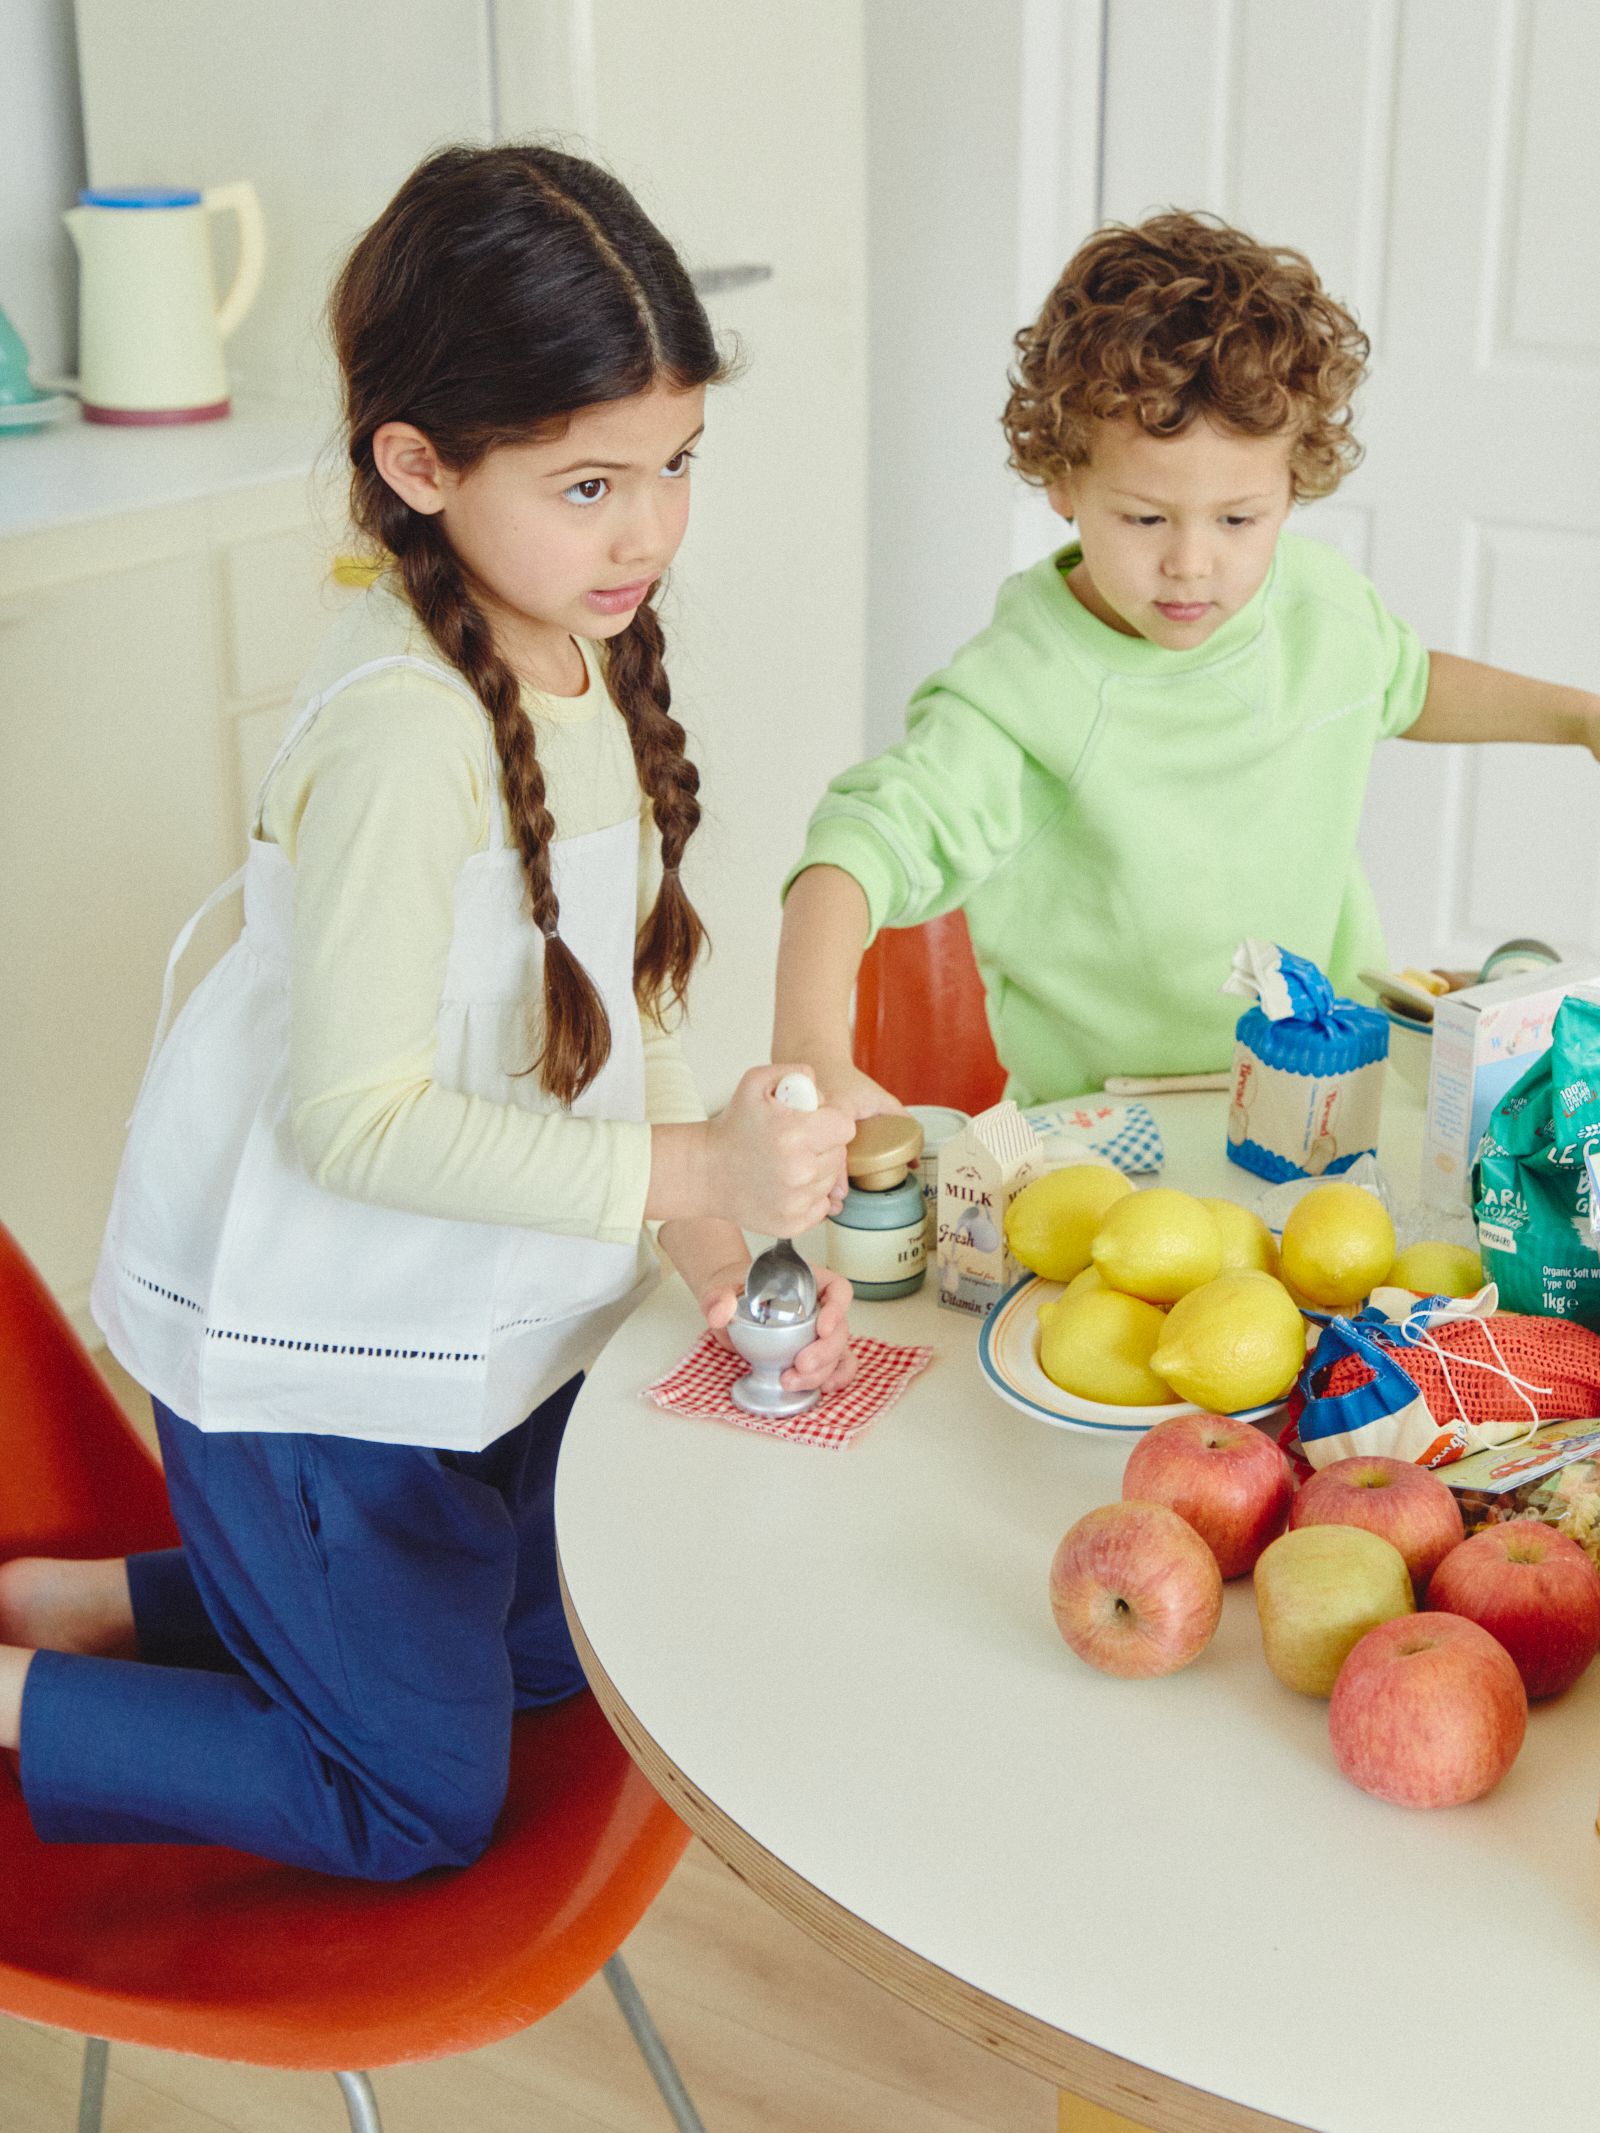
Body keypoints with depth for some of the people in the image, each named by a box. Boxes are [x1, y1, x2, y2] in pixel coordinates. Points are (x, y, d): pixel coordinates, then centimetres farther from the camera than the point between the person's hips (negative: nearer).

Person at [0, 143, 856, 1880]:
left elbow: (608, 1002, 4)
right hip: (311, 1352, -8)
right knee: (417, 1810, 8)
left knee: (556, 1652, 26)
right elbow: (357, 1118, -30)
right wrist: (683, 1175, -33)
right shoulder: (402, 727, -29)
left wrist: (713, 1232, -8)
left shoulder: (580, 646, -2)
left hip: (478, 1319, 8)